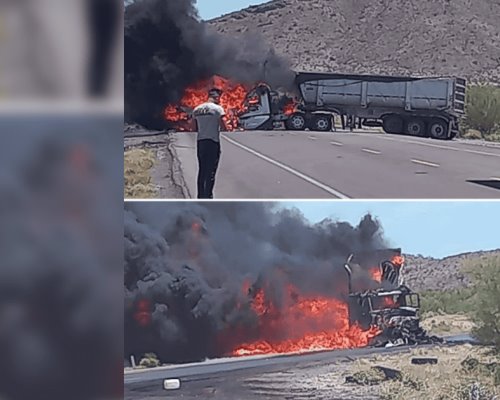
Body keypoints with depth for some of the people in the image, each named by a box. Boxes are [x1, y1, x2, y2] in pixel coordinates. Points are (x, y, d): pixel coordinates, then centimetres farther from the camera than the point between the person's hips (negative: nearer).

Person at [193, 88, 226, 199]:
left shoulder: (197, 109, 10)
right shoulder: (217, 108, -8)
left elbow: (195, 127, 10)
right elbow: (223, 126, -12)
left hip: (200, 141, 6)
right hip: (213, 141, -6)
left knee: (202, 171, 13)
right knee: (211, 172, -2)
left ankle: (201, 196, 16)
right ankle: (208, 196, -5)